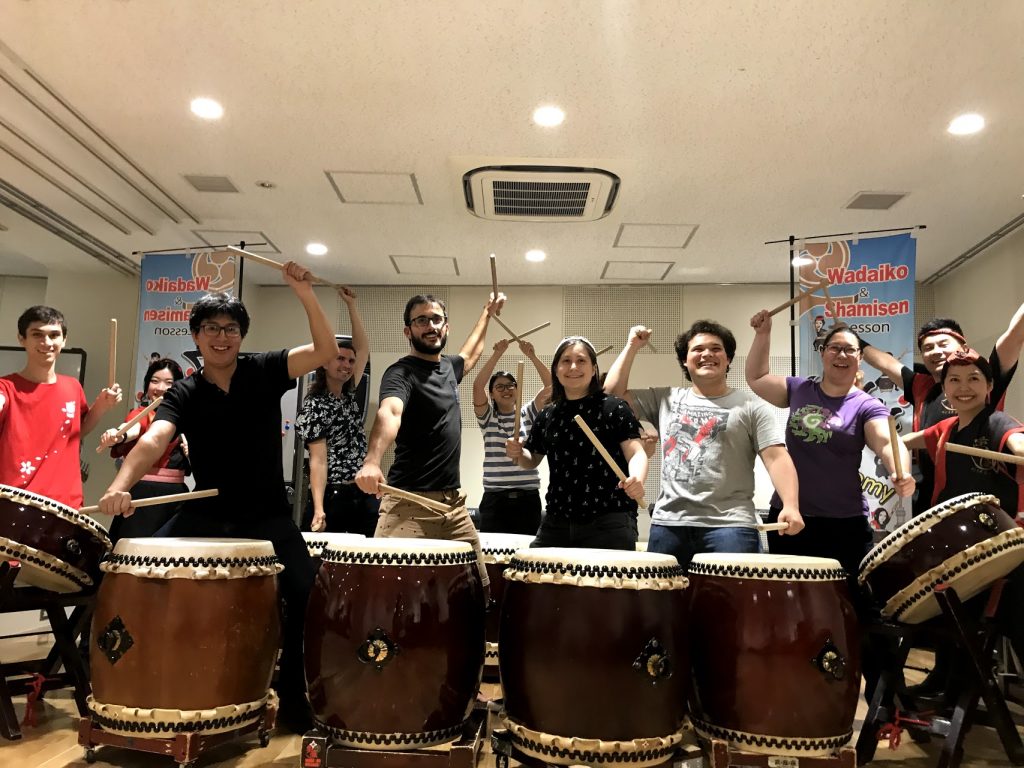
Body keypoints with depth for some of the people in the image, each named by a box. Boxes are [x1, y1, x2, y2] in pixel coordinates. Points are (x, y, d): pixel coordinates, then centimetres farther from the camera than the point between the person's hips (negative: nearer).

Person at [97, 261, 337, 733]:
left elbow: (325, 352, -16)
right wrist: (122, 485, -40)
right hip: (206, 513, 2)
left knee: (305, 593, -18)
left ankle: (294, 699, 5)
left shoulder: (263, 371, -3)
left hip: (267, 514, -2)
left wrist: (305, 295, -28)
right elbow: (154, 438, -20)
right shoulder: (184, 394, -1)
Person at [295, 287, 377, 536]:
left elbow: (363, 347, 12)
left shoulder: (350, 395, 11)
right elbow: (318, 460, -15)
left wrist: (351, 304, 8)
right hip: (334, 496, -6)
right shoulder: (314, 405, -8)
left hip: (365, 493, 7)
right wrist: (318, 509, -24)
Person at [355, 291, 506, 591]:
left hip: (453, 502, 7)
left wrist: (487, 313, 48)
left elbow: (469, 355, 39)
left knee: (479, 588, 2)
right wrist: (372, 461, -50)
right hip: (409, 503, -7)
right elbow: (389, 412, -32)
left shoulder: (448, 366, 13)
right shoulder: (401, 372, -10)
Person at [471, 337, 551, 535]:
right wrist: (497, 354, -15)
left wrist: (532, 356, -11)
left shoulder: (528, 414, 8)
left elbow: (550, 385, -2)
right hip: (495, 499, -1)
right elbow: (478, 385, -11)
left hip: (528, 498, 1)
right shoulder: (488, 417, 5)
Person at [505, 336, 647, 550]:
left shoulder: (613, 408, -3)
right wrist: (517, 453, 1)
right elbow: (532, 459, 24)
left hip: (610, 523, -4)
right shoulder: (547, 416, 10)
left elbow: (636, 453, -10)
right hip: (557, 522, 5)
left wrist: (636, 479, -31)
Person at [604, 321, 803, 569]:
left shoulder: (751, 406, 5)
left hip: (730, 525, -3)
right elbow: (613, 394, 15)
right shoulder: (665, 399, 15)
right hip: (668, 524, 3)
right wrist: (632, 346, 12)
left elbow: (776, 458, -3)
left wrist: (791, 505, -19)